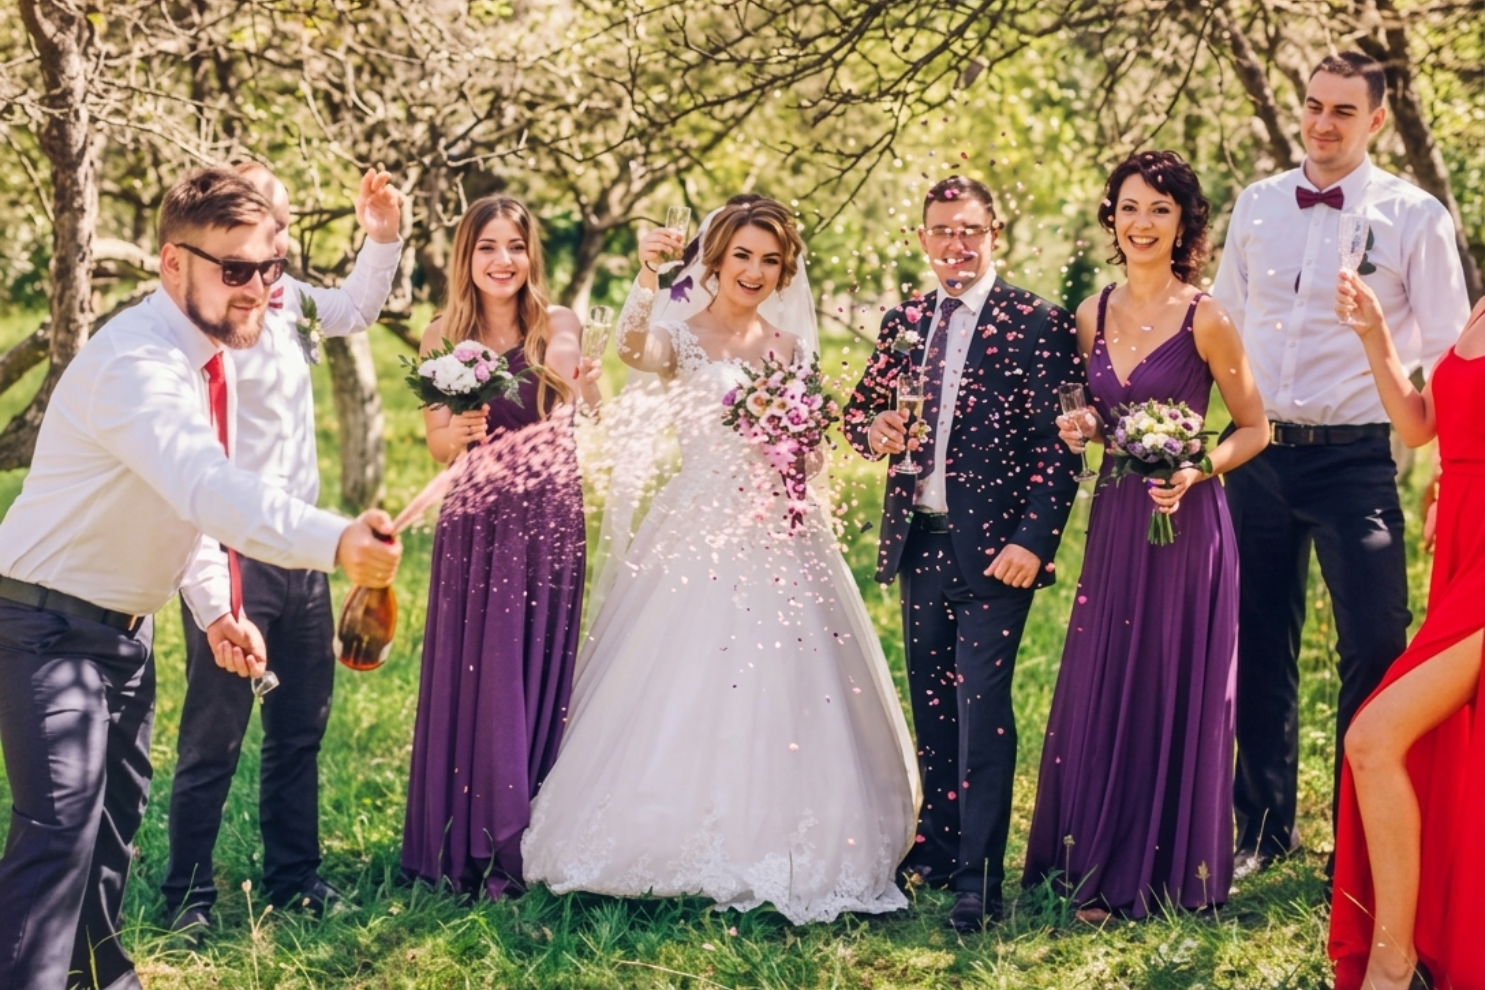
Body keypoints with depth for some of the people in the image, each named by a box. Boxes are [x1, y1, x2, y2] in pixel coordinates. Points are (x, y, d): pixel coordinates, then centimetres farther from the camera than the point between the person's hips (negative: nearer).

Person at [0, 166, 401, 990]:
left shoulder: (210, 355, 2)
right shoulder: (136, 364, -29)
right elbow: (205, 488, -46)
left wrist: (214, 610, 5)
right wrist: (335, 541, -59)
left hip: (127, 625, 9)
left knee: (117, 813, 18)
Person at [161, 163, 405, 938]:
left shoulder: (285, 297, 2)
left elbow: (354, 311, 26)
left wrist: (382, 241, 9)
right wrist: (211, 597, -26)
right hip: (231, 561, -7)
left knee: (301, 728, 17)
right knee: (214, 744, 3)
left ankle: (293, 877, 31)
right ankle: (189, 898, 18)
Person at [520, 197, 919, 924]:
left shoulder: (790, 348, 12)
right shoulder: (680, 333, 0)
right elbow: (633, 350, -24)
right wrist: (646, 279, -41)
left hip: (777, 538, 4)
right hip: (696, 534, -3)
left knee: (784, 696, 1)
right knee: (687, 692, -6)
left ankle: (772, 857, 10)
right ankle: (681, 848, 5)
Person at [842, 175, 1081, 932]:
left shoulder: (1036, 324, -7)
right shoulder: (903, 324, 11)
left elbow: (1057, 444, -10)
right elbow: (859, 408, 21)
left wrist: (1033, 541, -17)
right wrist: (872, 429, -3)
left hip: (993, 548, -6)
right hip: (918, 543, 6)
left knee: (982, 706, -8)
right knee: (931, 703, 15)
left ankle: (979, 878, -4)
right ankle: (937, 843, 28)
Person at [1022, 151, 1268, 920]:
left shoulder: (1205, 319, -10)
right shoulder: (1093, 314, 6)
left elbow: (1253, 429, -2)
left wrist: (1195, 471, -18)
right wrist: (1083, 426, -3)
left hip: (1185, 525, -5)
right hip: (1114, 519, 5)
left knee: (1173, 694, 3)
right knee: (1101, 691, 8)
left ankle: (1167, 872, 16)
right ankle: (1101, 865, 21)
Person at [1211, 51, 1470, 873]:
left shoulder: (1414, 217, -3)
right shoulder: (1255, 206, 8)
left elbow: (1449, 356, -2)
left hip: (1355, 458, -3)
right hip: (1259, 456, 4)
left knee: (1375, 647, -4)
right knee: (1260, 648, 11)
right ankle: (1264, 826, 25)